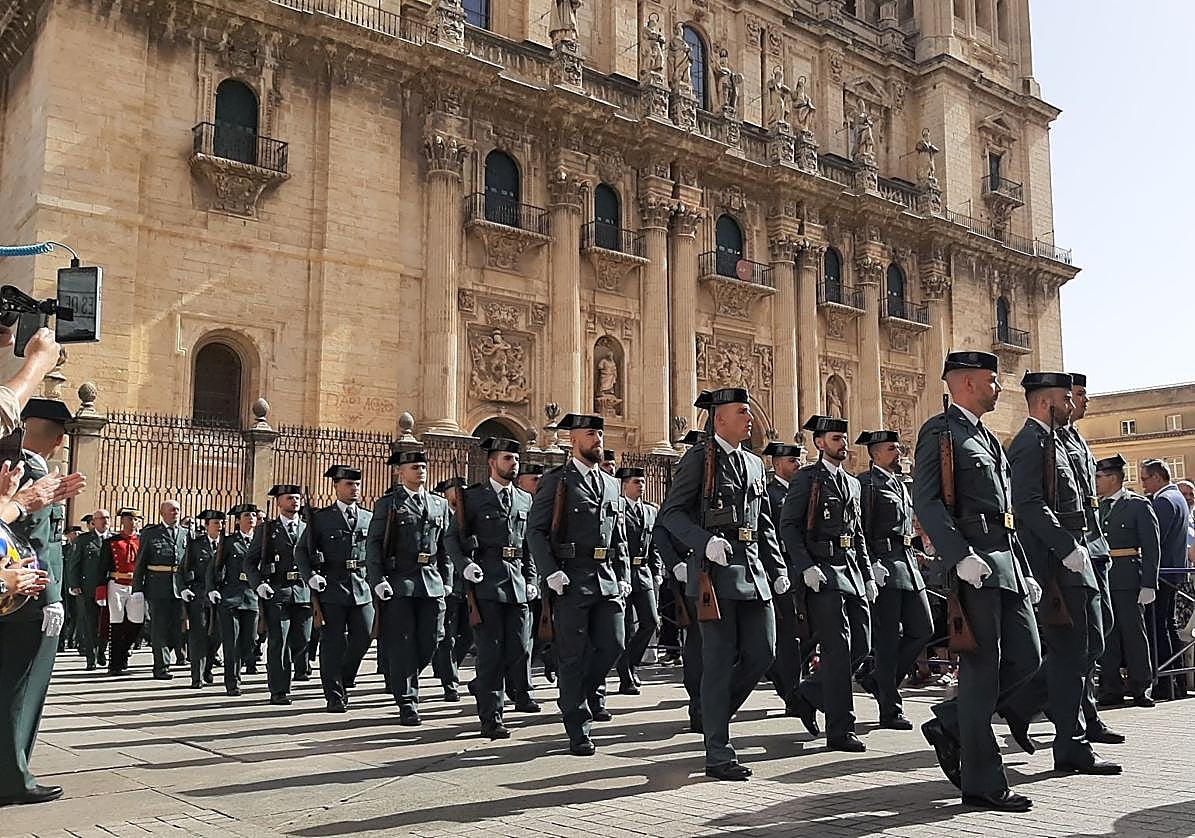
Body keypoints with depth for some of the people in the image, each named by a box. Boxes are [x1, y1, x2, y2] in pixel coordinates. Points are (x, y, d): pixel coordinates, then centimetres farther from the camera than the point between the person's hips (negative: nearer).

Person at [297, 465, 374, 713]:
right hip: (331, 588, -3)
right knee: (333, 643, 0)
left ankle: (343, 681, 25)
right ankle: (335, 696, 10)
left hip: (362, 588, 3)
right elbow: (301, 551, 4)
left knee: (363, 638, 0)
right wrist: (310, 576, -11)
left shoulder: (369, 518, 12)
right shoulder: (321, 518, 4)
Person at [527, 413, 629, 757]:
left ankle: (590, 690, 31)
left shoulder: (610, 483, 17)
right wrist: (551, 572, -16)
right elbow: (535, 530, -6)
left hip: (607, 579, 5)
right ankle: (578, 729, 10)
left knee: (613, 644, 1)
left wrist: (623, 575, 12)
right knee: (573, 654, 0)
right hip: (571, 580, -5)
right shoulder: (556, 480, 0)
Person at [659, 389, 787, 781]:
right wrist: (705, 541, -22)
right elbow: (670, 512, -8)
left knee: (762, 652, 4)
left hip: (753, 570, 7)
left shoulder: (754, 463, 19)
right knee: (720, 660, -4)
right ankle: (718, 753, 4)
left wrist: (778, 569, 14)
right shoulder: (698, 458, -2)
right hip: (715, 570, -7)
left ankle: (715, 711, 26)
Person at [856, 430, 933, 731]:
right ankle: (890, 711, 4)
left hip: (907, 562, 9)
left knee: (923, 630, 7)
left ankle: (884, 680, 23)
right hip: (882, 566, -9)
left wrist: (913, 557, 21)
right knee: (888, 639, -4)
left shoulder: (900, 483, 20)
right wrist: (871, 564, -22)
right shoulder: (865, 483, -7)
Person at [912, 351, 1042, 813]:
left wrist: (1025, 570, 21)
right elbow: (925, 501, -16)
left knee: (1026, 656, 7)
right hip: (974, 564, -9)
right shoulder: (940, 431, -4)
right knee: (982, 667, -5)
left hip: (1007, 559, 9)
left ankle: (950, 724, 20)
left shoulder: (988, 438, 23)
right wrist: (960, 556, -25)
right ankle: (982, 782, 3)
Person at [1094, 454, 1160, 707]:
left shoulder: (1138, 505, -1)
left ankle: (1141, 689, 9)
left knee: (1134, 632, 0)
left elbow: (1152, 547, -5)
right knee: (1106, 635, 6)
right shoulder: (1097, 507, 14)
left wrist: (1148, 584, -11)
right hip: (1100, 580, 5)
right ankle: (1111, 689, 12)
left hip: (1128, 581, -5)